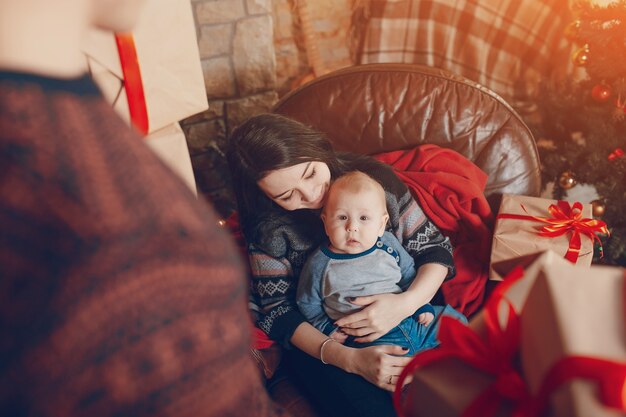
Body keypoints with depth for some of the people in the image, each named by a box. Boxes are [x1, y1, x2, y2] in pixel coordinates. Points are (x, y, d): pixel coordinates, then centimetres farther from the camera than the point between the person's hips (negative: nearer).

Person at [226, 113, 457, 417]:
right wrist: (350, 359, -23)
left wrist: (407, 303, -22)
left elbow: (434, 247, 0)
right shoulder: (269, 230, -7)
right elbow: (278, 311, -7)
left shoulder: (374, 178, -4)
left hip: (402, 313, 3)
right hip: (320, 342, -2)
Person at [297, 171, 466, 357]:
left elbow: (409, 275, 19)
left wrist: (422, 304, 9)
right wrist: (327, 329, -4)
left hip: (412, 321, 5)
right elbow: (308, 304, 7)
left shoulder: (388, 244, 3)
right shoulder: (319, 264, -5)